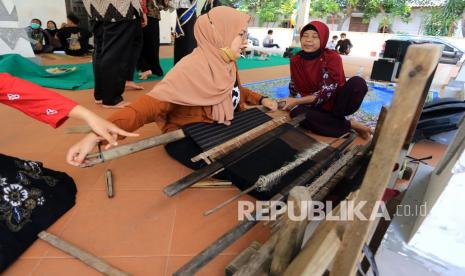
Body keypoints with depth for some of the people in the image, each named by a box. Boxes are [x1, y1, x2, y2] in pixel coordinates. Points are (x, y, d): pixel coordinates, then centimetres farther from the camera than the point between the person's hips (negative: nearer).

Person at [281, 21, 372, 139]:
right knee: (297, 113, -33)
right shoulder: (295, 60, -3)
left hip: (335, 102, -3)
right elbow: (294, 86, 13)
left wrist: (297, 101, -23)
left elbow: (326, 92, -22)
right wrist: (290, 100, 2)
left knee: (357, 82, -30)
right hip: (314, 106, 3)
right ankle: (349, 124, -18)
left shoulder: (332, 57, -15)